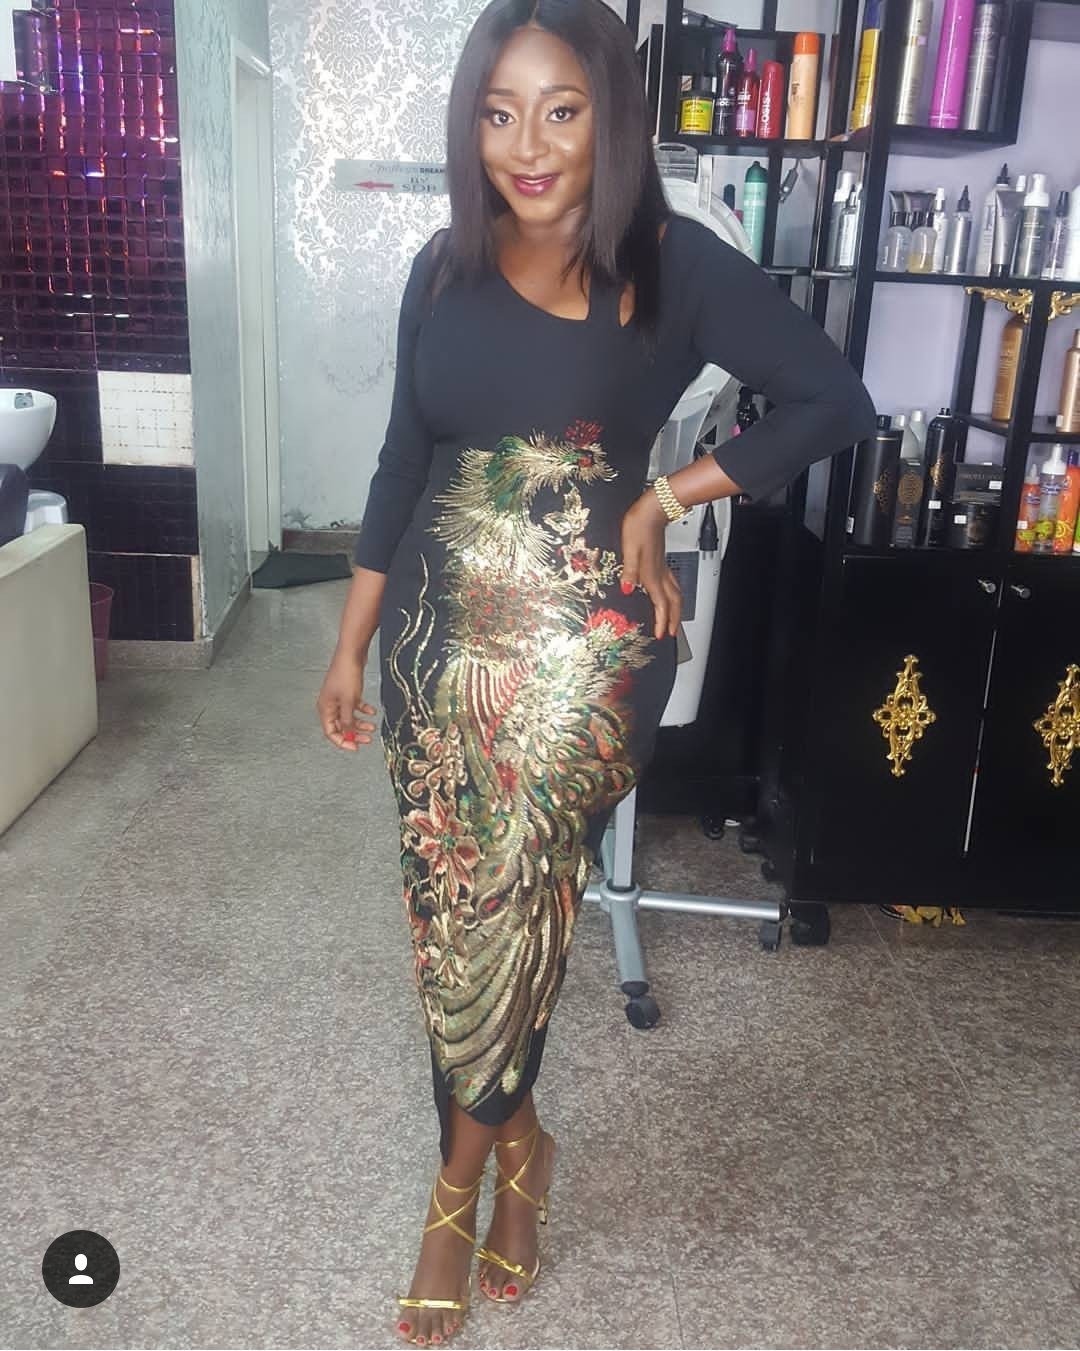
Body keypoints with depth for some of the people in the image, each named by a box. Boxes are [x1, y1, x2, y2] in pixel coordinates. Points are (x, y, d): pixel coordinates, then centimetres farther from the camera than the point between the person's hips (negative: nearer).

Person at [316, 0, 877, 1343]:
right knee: (455, 911, 8)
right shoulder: (444, 268, 5)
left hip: (581, 634, -4)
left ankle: (461, 1181, 20)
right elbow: (402, 464, 11)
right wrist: (350, 646, 12)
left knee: (498, 907, -7)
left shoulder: (675, 265, -6)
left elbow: (834, 401, -4)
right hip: (443, 626, 4)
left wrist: (666, 498, -8)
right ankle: (515, 1139, 32)